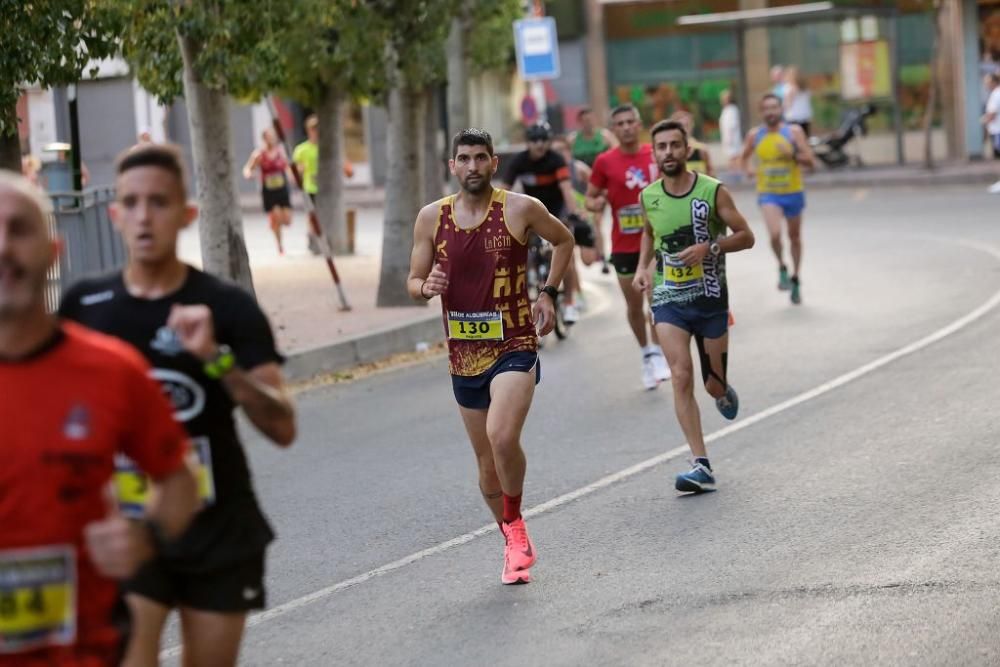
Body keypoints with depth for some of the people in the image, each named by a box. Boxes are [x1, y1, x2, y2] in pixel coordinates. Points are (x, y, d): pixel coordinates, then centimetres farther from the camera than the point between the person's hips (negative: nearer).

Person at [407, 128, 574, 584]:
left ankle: (515, 525, -2)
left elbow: (563, 240, 12)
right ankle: (515, 545, 31)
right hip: (463, 354, 4)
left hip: (514, 346, -4)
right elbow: (413, 282, 8)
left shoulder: (521, 209, -6)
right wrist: (426, 287, -15)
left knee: (502, 437, -27)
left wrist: (548, 293, 3)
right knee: (487, 459, 12)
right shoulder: (432, 217, 2)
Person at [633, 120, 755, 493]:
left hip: (710, 297, -1)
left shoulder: (712, 191, -9)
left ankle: (723, 391, 48)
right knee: (681, 376, -16)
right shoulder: (648, 197, 1)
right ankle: (702, 466, -16)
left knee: (714, 385, 7)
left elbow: (746, 236, -5)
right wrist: (642, 266, 6)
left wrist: (709, 247, -20)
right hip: (668, 298, 1)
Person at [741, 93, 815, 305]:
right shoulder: (754, 135, -1)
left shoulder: (794, 132, -6)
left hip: (793, 192, 1)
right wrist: (747, 169, -5)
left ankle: (795, 279, 33)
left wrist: (792, 155, -25)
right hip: (768, 194, -1)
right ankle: (782, 268, 4)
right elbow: (745, 157, 16)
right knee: (775, 234, -24)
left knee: (795, 237, 15)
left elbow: (810, 161, -8)